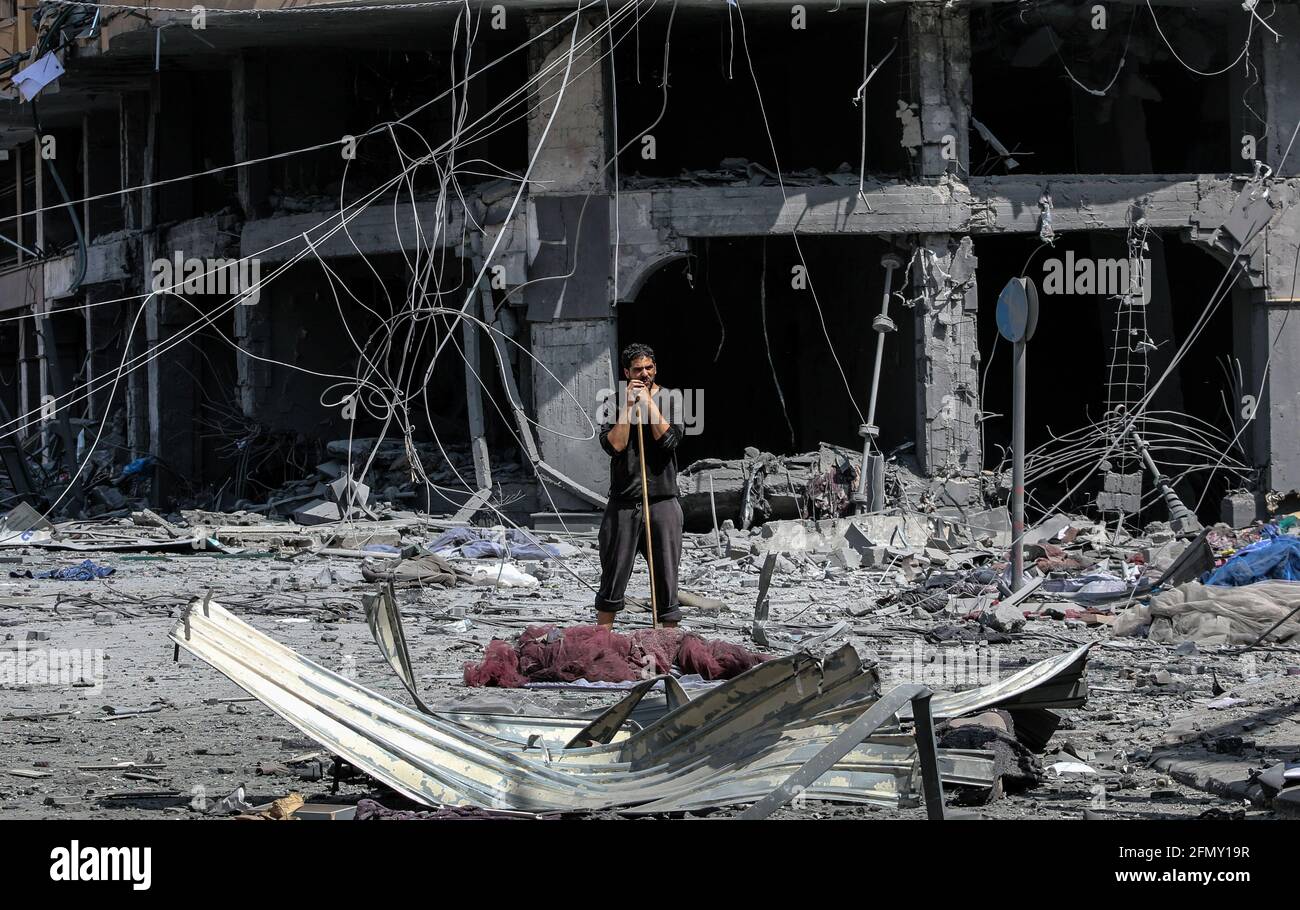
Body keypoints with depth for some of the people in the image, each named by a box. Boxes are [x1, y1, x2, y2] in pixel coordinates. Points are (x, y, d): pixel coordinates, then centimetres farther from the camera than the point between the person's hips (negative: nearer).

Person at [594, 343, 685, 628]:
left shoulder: (669, 399, 4)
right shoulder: (615, 403, 5)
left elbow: (669, 439, -11)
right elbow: (614, 445, -8)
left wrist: (648, 402, -8)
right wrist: (628, 405, -10)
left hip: (662, 501, 0)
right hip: (623, 504, 0)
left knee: (666, 579, 0)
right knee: (612, 580, 4)